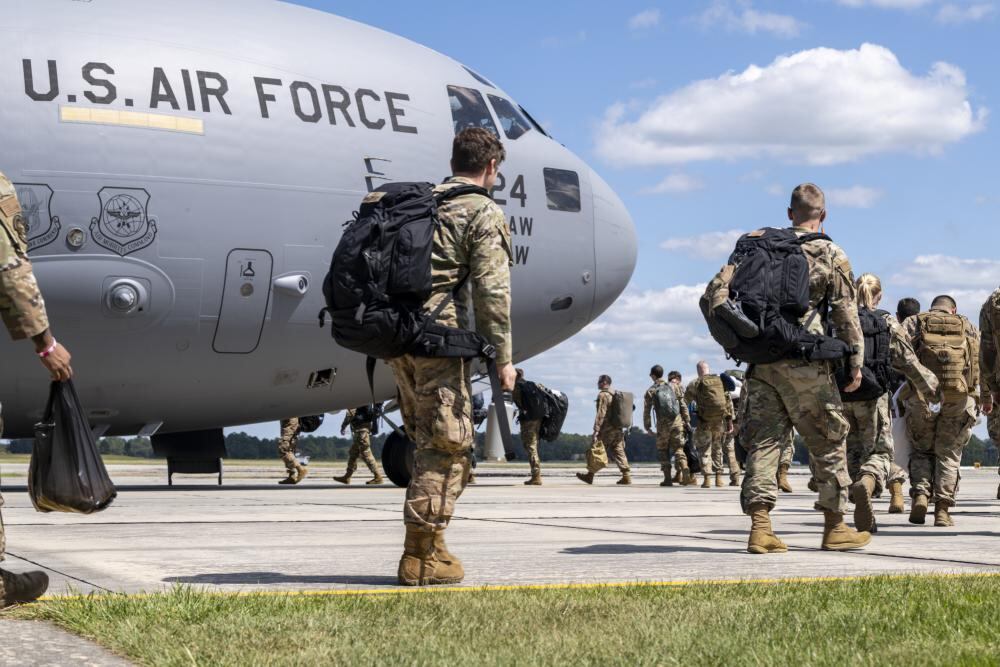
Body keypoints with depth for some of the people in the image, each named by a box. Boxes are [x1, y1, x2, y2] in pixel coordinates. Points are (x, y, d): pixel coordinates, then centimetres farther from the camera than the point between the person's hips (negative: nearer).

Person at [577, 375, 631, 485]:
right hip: (618, 429, 8)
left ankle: (590, 475, 7)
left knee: (595, 451, 1)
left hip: (606, 430, -8)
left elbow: (601, 414, -18)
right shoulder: (615, 395, 17)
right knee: (619, 452, 6)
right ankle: (626, 476, -2)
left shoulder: (603, 395, -10)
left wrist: (596, 430, -20)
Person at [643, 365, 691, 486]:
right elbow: (683, 405, 4)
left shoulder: (650, 391, 1)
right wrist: (687, 421, 9)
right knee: (678, 449, 7)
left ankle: (668, 478, 4)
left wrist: (647, 427, 8)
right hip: (677, 422, 2)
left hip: (663, 424, -2)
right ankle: (685, 470, -18)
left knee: (663, 451, 11)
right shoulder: (674, 386, 6)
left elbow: (647, 411, 0)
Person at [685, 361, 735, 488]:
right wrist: (729, 421, 9)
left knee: (704, 449, 4)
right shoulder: (720, 381, 6)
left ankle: (707, 478, -4)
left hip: (705, 422, -3)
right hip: (720, 421, 3)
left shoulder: (696, 383, -4)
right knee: (717, 449, 16)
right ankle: (718, 478, 15)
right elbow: (728, 403, 5)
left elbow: (686, 399, 9)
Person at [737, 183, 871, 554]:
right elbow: (846, 313, -3)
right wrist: (856, 361, 1)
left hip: (763, 360, 4)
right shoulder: (831, 256, -1)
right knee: (828, 441, 8)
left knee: (764, 439, 4)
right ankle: (834, 527, 13)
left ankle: (760, 527, -4)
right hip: (805, 364, -4)